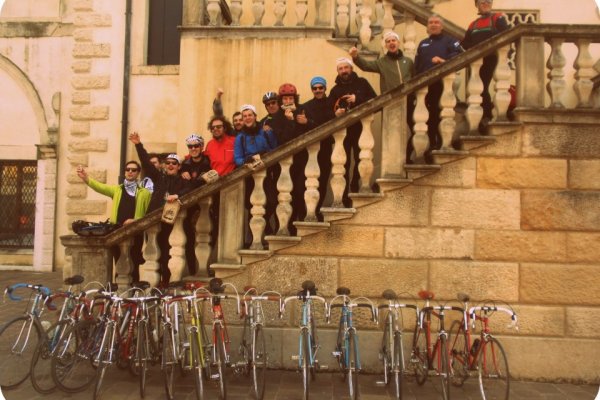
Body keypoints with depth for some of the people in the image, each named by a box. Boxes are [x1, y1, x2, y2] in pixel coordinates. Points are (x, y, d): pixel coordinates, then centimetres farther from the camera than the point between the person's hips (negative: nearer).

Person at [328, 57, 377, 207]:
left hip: (362, 129, -1)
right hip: (344, 132, 1)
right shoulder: (335, 90, 12)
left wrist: (357, 99, -13)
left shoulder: (362, 83, 7)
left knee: (360, 163, 1)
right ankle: (345, 198, 6)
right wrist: (336, 113, -15)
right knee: (345, 164, 0)